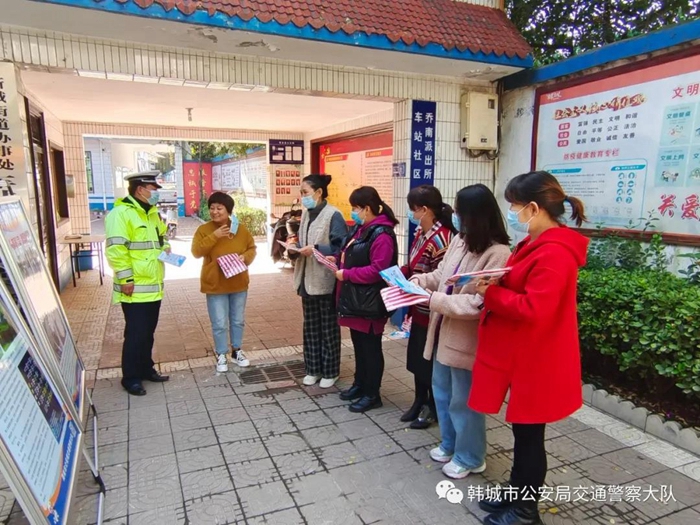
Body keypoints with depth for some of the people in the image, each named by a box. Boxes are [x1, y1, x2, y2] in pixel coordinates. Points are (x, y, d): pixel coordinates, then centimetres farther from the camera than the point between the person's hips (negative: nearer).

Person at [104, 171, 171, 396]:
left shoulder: (152, 213, 16)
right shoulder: (121, 213, -14)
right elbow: (115, 249, -20)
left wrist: (165, 247, 7)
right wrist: (126, 278, -22)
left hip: (153, 287, 9)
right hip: (135, 289, -9)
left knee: (148, 333, 17)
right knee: (135, 334, -1)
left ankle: (146, 369, 31)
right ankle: (130, 378, 12)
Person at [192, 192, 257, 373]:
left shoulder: (241, 229, 0)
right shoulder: (204, 229, -6)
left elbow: (252, 248, 6)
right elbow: (196, 252, -16)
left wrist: (245, 257, -15)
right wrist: (214, 236, -24)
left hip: (238, 283, 3)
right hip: (215, 285, -2)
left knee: (238, 320, 15)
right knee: (219, 324, 4)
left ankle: (237, 351, 33)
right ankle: (221, 355, 21)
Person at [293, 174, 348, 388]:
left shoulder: (333, 215, -14)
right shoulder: (306, 213, 10)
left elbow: (341, 247, -19)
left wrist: (316, 249, -25)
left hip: (325, 280, -7)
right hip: (307, 279, 7)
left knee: (328, 327, 6)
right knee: (310, 326, 15)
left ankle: (330, 371, 20)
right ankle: (313, 369, 29)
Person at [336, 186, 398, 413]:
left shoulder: (381, 235, -20)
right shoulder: (360, 229, 11)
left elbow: (377, 271, -26)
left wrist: (346, 274, -21)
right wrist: (339, 261, 3)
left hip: (370, 302, -10)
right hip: (354, 298, 10)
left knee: (370, 348, 4)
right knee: (358, 344, 20)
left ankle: (372, 394, 17)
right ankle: (360, 384, 36)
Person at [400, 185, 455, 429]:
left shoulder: (440, 239, -23)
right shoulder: (421, 233, 5)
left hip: (432, 312, -8)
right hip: (419, 309, 9)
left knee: (430, 362, 8)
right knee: (416, 358, 19)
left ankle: (433, 408, 27)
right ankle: (420, 401, 36)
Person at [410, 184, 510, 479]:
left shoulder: (497, 254, -23)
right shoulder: (460, 241, 2)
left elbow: (477, 304, -26)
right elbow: (441, 275, 12)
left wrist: (434, 300, -27)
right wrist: (415, 282, -5)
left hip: (467, 340, -8)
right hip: (445, 332, 9)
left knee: (463, 401, 9)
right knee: (442, 392, 23)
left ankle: (469, 457, 33)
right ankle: (450, 444, 45)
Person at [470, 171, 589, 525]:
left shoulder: (554, 253, -24)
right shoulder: (536, 243, 9)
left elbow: (533, 311, -29)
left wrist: (490, 291, -19)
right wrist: (493, 286, -1)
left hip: (536, 361, -10)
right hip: (520, 355, 10)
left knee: (529, 433, 8)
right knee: (521, 429, 21)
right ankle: (516, 493, 39)